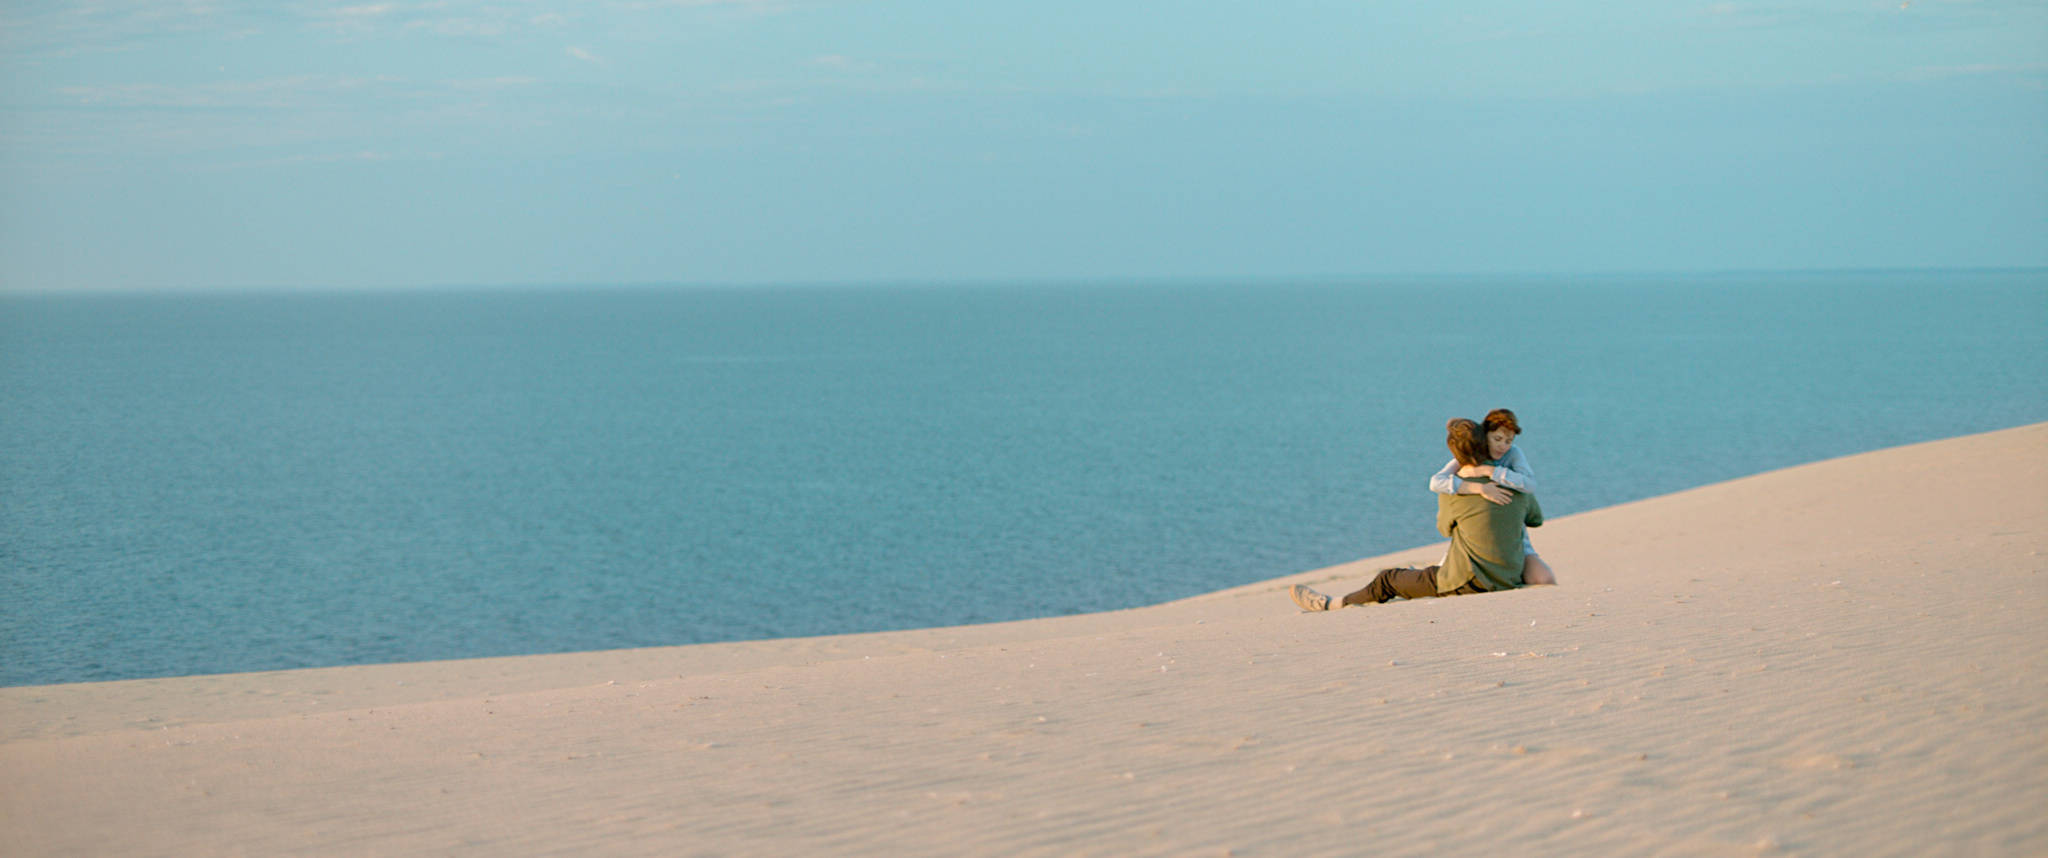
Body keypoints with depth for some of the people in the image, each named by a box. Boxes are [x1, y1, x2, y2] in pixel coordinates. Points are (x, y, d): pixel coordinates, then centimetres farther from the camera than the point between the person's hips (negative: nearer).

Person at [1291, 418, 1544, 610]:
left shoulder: (1452, 494, -14)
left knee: (1387, 581, 16)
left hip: (1467, 586, -5)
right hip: (1508, 580, 5)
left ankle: (1331, 605, 33)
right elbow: (1537, 519, 19)